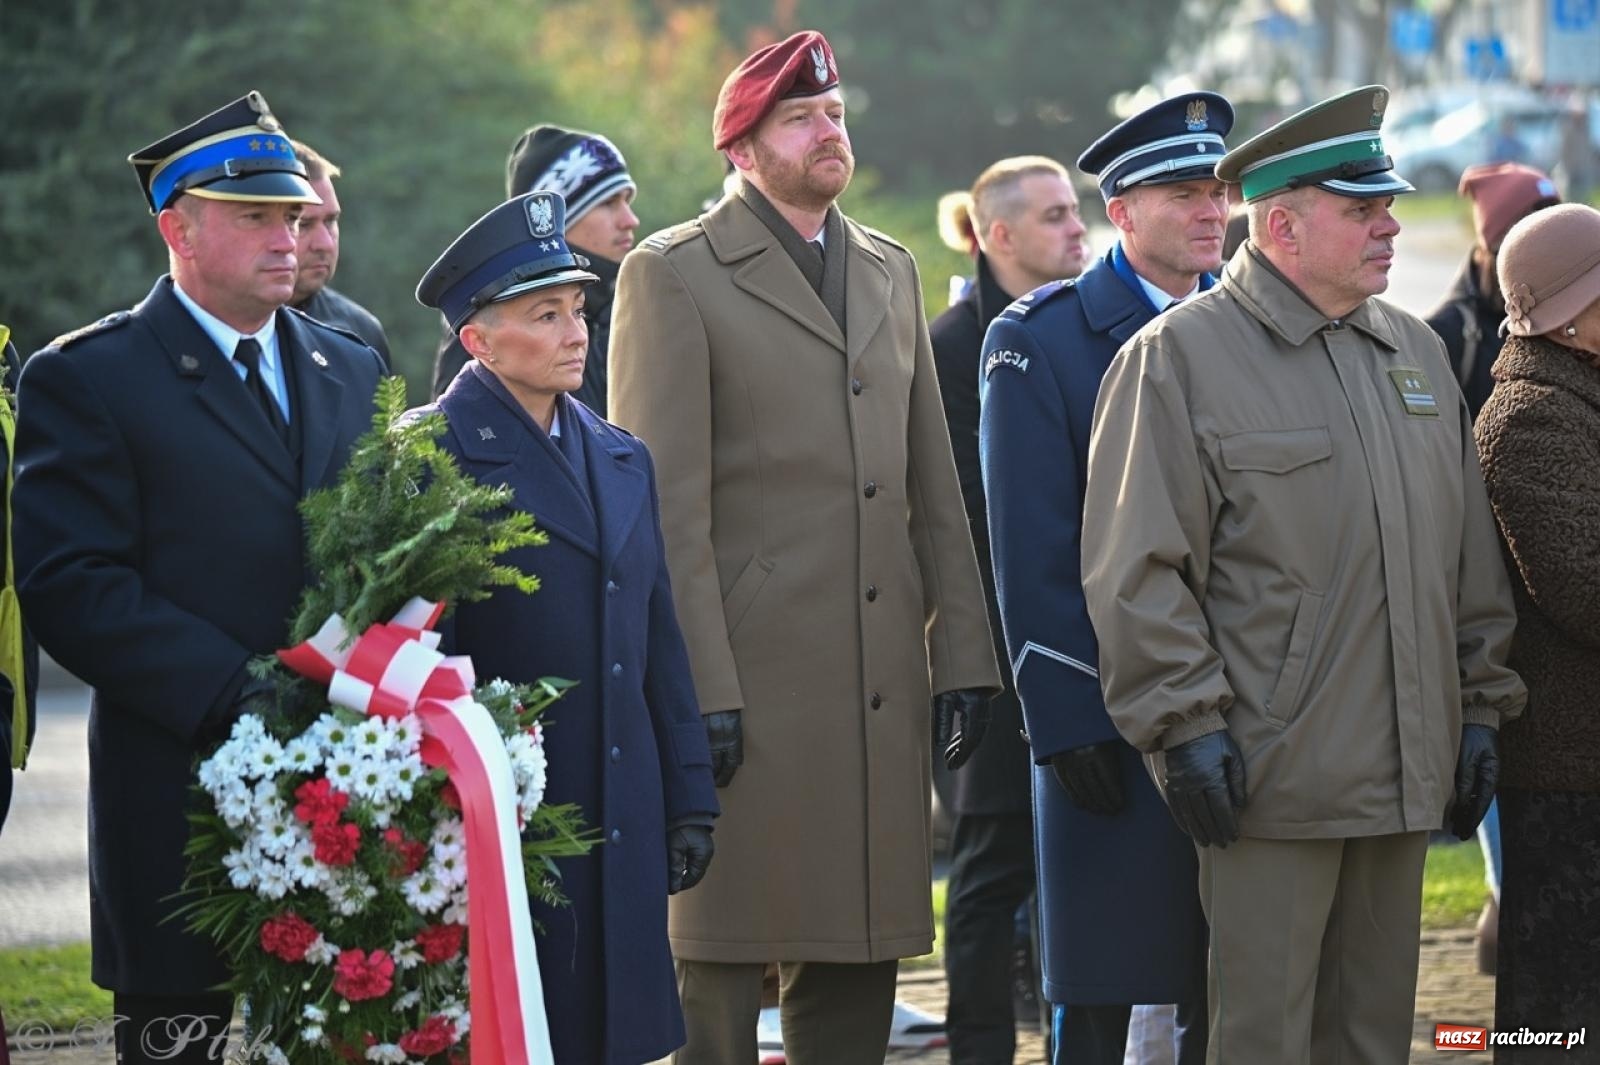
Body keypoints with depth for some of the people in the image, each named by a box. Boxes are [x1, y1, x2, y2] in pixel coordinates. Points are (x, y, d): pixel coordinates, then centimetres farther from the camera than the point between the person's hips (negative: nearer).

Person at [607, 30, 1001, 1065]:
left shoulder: (890, 271, 17)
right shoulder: (674, 276, -3)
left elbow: (935, 488, 17)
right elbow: (665, 506, -9)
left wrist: (962, 655, 9)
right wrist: (700, 694, -15)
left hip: (881, 689, 6)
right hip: (750, 683, -6)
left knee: (858, 973, 9)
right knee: (721, 975, -2)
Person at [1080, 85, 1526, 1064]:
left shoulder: (1416, 350, 15)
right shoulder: (1179, 357, -6)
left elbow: (1472, 551, 19)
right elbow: (1137, 568, -10)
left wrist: (1483, 705, 14)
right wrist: (1186, 724, -15)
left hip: (1407, 778, 6)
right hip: (1274, 778, -6)